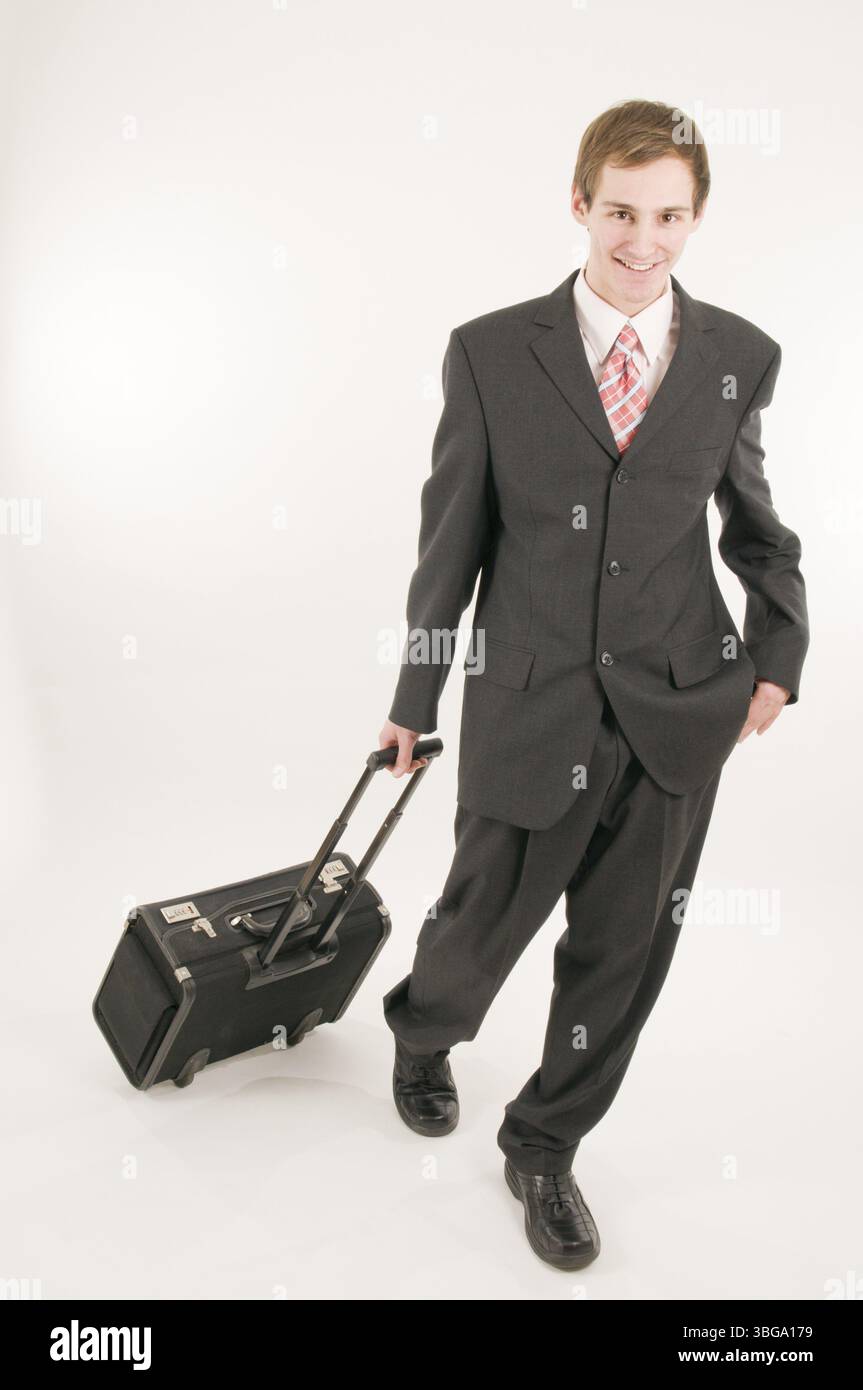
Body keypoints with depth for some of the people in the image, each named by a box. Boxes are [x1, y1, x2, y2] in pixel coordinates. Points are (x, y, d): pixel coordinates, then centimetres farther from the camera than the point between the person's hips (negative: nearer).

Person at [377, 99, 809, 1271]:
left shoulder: (740, 358, 3)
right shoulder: (491, 351, -3)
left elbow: (752, 517, 14)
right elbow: (453, 535, 1)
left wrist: (777, 648, 1)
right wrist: (416, 697, 5)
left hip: (681, 707, 2)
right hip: (531, 702, -2)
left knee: (623, 952, 11)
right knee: (483, 924, 11)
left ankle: (545, 1148, 36)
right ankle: (420, 1034, 49)